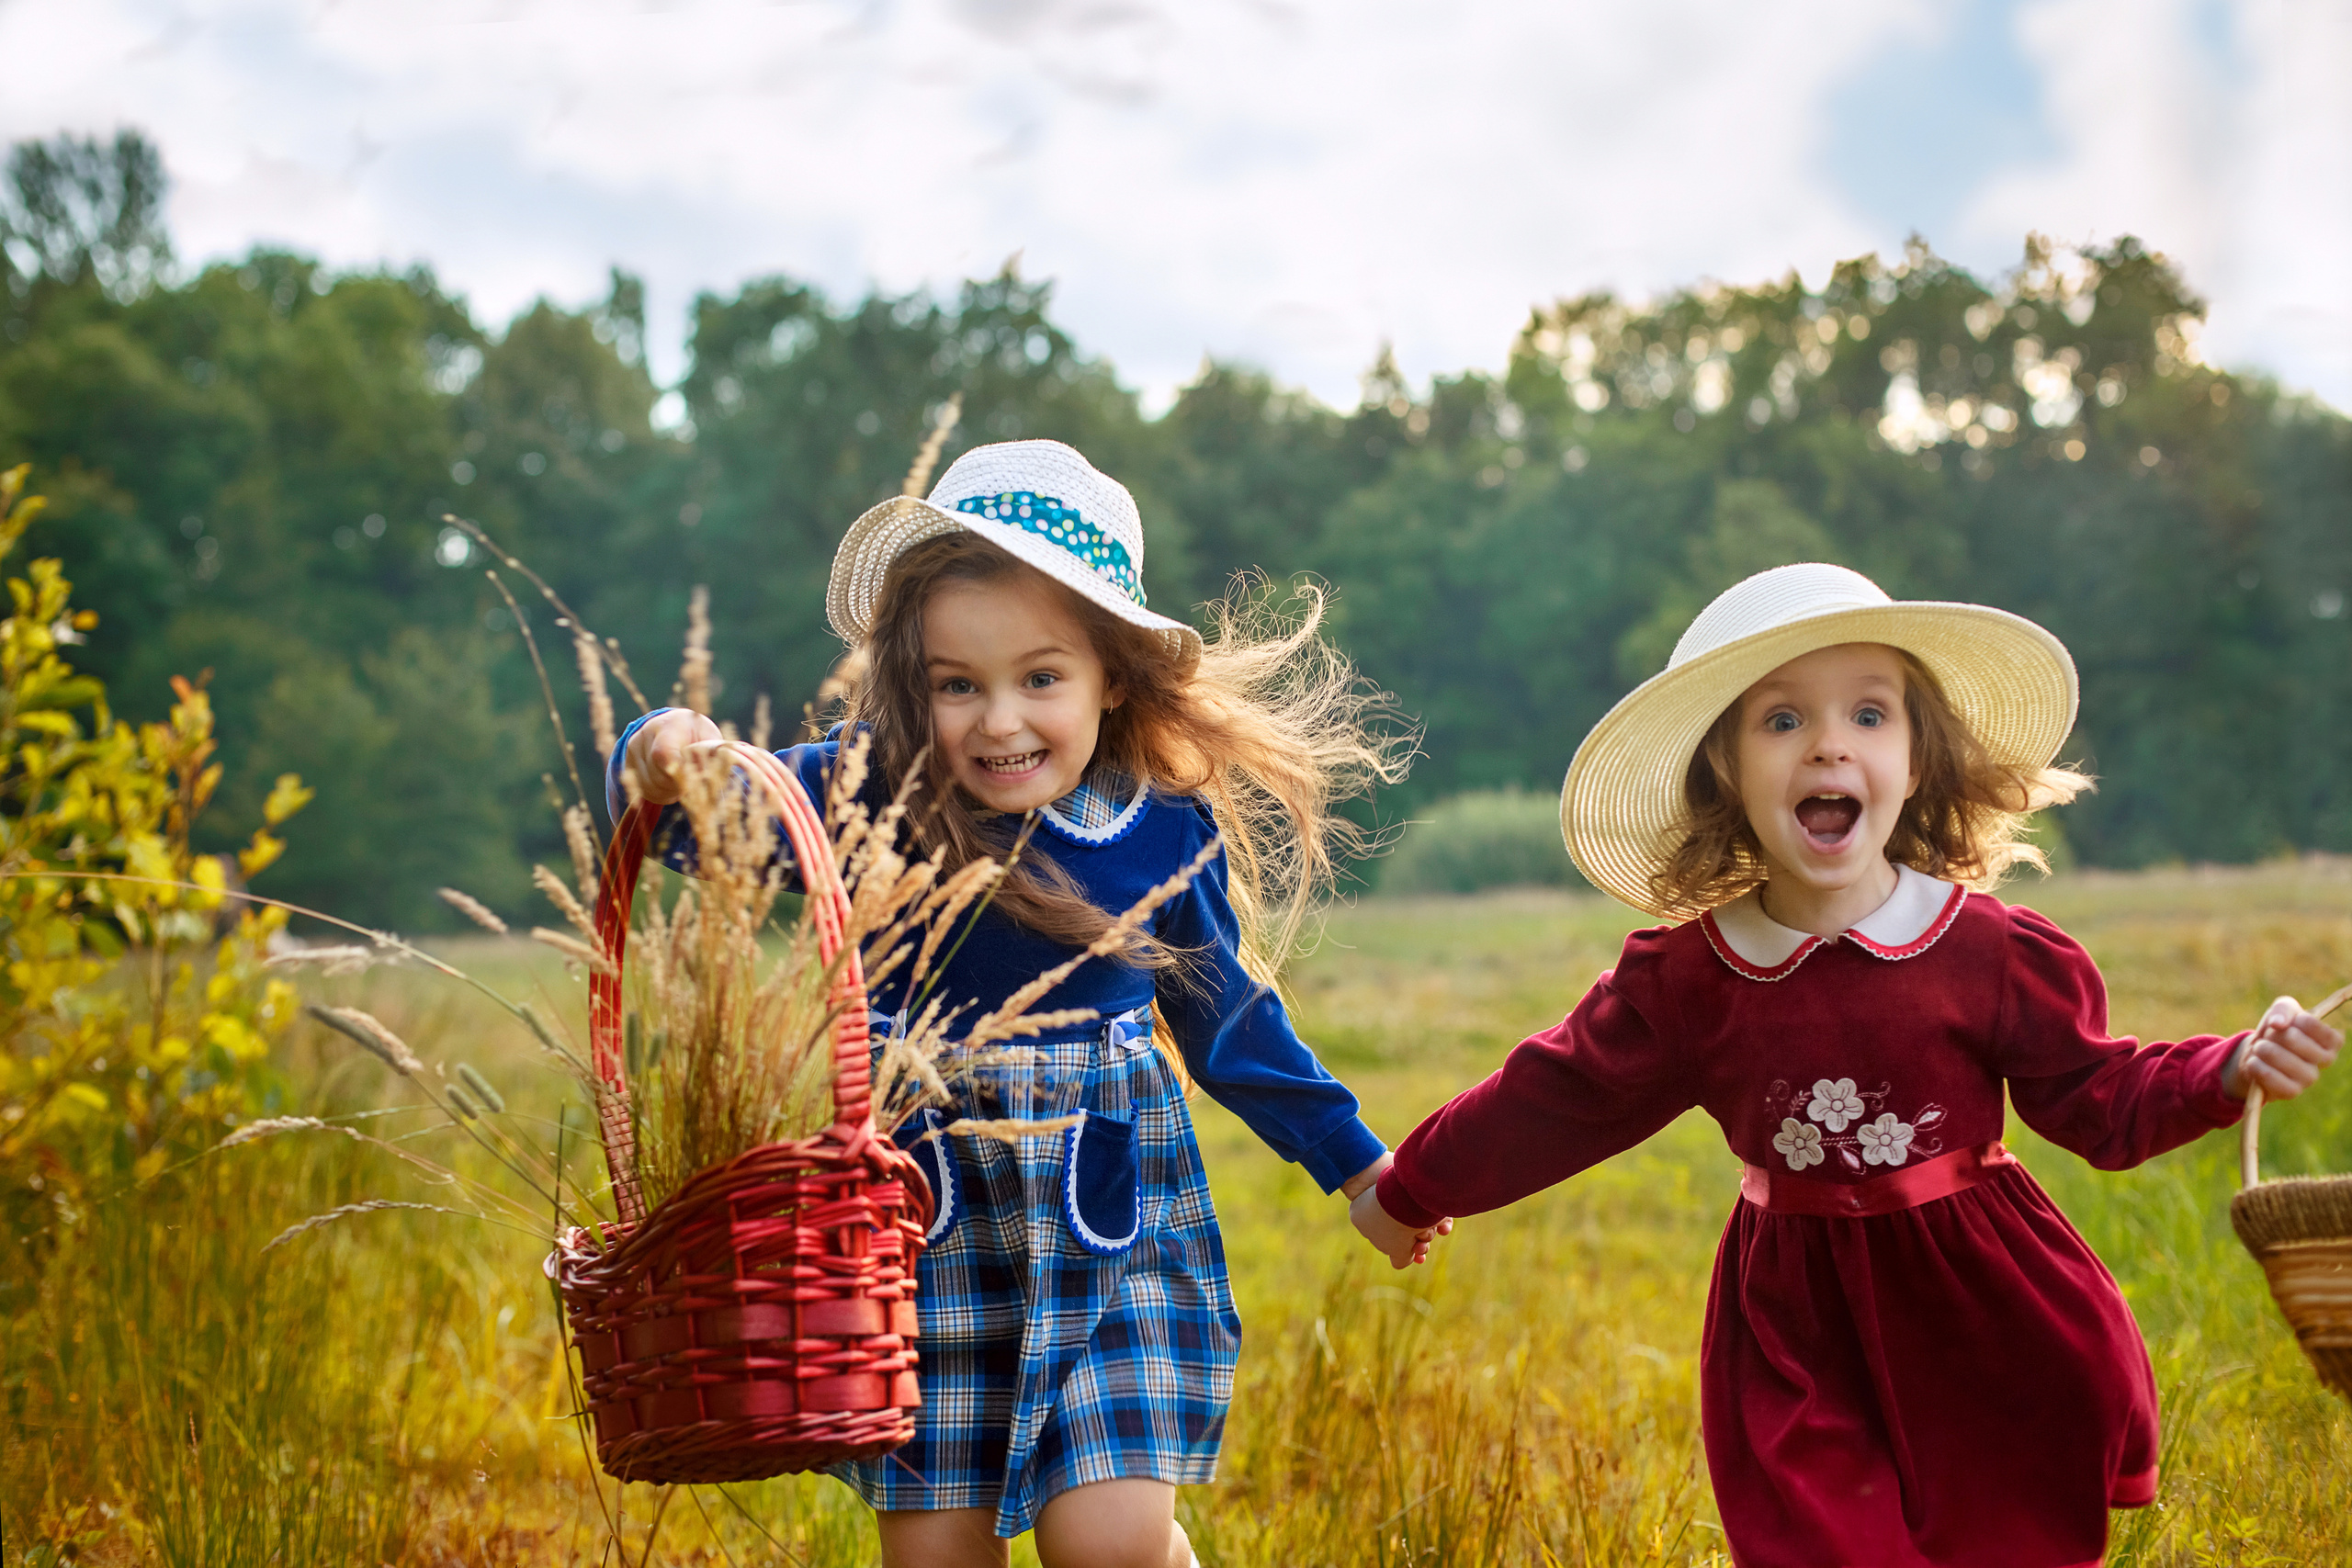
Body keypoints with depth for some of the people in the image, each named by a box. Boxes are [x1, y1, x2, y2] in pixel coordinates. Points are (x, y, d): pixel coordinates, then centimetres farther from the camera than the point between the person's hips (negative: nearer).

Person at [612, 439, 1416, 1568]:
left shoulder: (1166, 836, -5)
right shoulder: (863, 799, -11)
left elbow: (1230, 1018, 10)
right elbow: (713, 818, -11)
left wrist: (1348, 1155, 20)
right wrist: (656, 765, -35)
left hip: (1111, 1228, 0)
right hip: (923, 1226, 0)